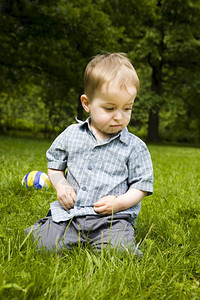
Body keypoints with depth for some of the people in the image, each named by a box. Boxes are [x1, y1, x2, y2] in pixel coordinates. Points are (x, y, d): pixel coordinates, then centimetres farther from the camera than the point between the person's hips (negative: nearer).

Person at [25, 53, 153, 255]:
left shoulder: (135, 147, 0)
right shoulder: (71, 135, 7)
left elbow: (141, 186, 4)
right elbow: (54, 165, 19)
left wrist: (120, 202, -15)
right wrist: (61, 186, -2)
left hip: (111, 218, -1)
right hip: (69, 213, 2)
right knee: (44, 244, -17)